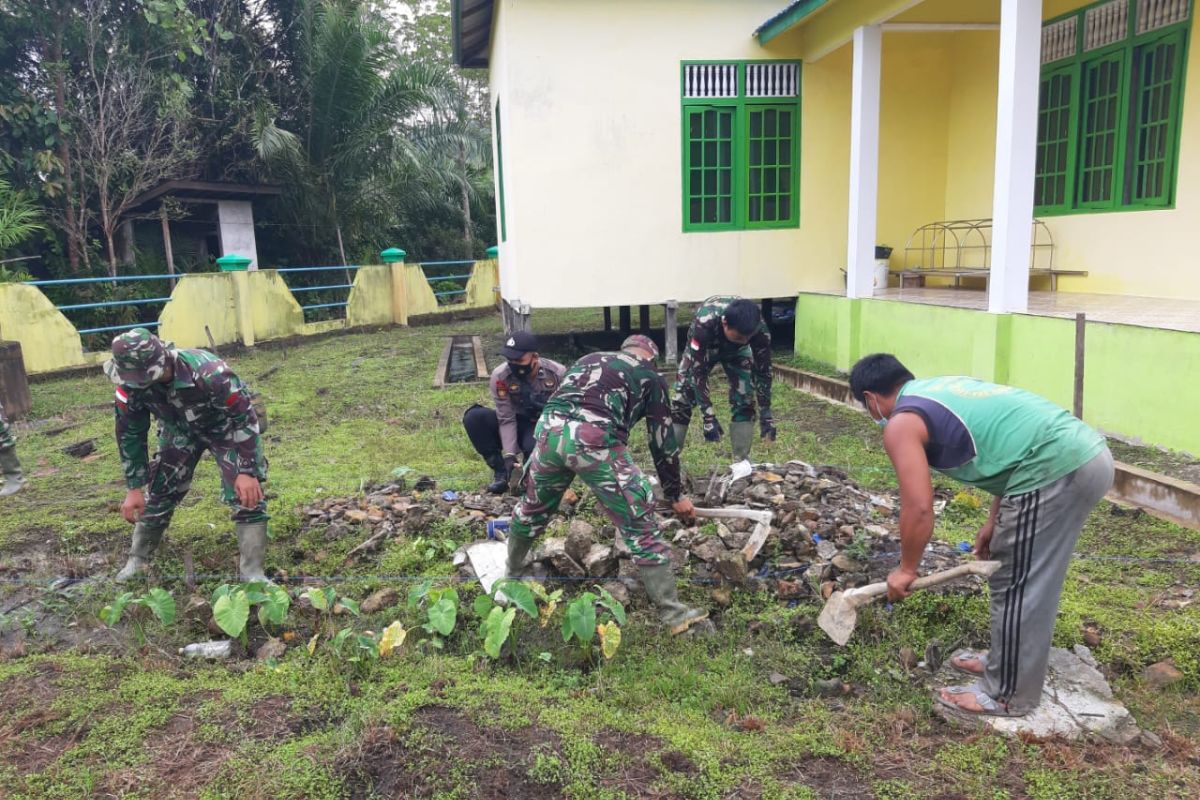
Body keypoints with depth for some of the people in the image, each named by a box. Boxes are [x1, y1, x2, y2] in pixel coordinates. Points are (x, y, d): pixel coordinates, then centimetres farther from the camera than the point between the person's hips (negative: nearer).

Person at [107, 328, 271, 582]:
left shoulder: (209, 373, -43)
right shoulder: (131, 385, -27)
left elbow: (245, 417, -31)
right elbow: (130, 434, -10)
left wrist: (247, 471, -30)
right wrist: (134, 488, -7)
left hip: (225, 427, -4)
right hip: (180, 430, 4)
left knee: (247, 494, -16)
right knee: (159, 492, 6)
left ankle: (252, 573, -7)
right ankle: (137, 560, 30)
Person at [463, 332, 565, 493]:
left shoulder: (557, 373, -20)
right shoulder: (500, 376, -21)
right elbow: (506, 420, -17)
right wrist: (509, 455, -24)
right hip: (519, 426, 2)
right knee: (473, 417, -23)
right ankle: (500, 471, -10)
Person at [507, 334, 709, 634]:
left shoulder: (588, 359, 34)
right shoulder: (649, 376, 21)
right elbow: (662, 441, 21)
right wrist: (676, 495, 30)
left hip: (549, 429, 5)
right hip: (593, 440, -5)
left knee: (532, 508, 29)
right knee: (641, 527, 4)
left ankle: (510, 574, 50)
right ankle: (673, 613, 8)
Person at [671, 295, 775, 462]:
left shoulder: (759, 328, -36)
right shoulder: (704, 324, -45)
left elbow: (763, 371, -22)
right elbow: (697, 372, -38)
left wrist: (766, 414, -21)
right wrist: (709, 417, -39)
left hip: (736, 351, 2)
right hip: (702, 349, -2)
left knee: (745, 401, -10)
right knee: (681, 400, -8)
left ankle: (742, 462, 2)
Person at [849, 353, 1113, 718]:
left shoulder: (901, 424, -4)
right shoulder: (943, 388, 23)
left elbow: (918, 508, -8)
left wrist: (906, 570, 7)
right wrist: (994, 523, 31)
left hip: (1055, 470, -10)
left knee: (1016, 587, 6)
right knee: (1023, 580, 23)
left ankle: (1008, 695, 21)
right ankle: (1005, 661, 39)